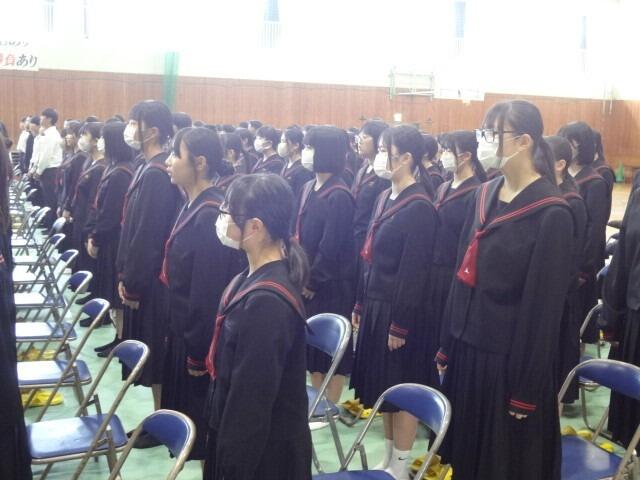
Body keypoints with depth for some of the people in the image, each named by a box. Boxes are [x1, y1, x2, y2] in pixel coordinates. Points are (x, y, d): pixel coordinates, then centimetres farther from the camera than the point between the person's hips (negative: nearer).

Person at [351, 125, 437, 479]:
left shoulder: (419, 208, -17)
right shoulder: (385, 198, 9)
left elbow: (413, 273, -18)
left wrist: (400, 326, -17)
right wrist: (360, 305, 14)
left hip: (399, 312, -8)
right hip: (376, 307, 8)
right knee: (382, 388, 16)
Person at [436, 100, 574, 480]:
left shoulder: (551, 214, -16)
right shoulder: (485, 195, 6)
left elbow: (545, 306, -16)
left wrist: (528, 387, -14)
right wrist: (447, 345, 11)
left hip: (510, 358, -6)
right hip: (468, 346, 7)